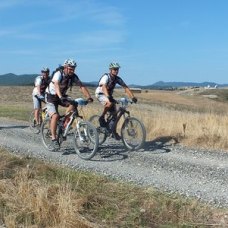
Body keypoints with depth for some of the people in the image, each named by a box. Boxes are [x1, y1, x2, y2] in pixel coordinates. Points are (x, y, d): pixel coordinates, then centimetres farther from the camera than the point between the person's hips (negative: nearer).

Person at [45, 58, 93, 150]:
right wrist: (60, 97, -58)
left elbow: (82, 86, -15)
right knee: (55, 115, -24)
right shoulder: (58, 74, -25)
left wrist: (89, 97, -30)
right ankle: (53, 140, -20)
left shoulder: (73, 76, -10)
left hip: (62, 96, 5)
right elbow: (56, 85, -42)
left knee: (73, 104, -23)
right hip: (51, 96, -5)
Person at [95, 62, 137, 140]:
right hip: (100, 94, -7)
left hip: (109, 95, 7)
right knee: (110, 103, -37)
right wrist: (108, 97, -57)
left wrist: (133, 97, -21)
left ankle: (113, 132, 12)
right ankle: (102, 118, -16)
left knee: (114, 113, -1)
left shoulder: (118, 79, -5)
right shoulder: (106, 77, -23)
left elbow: (126, 87, -8)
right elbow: (104, 87, -40)